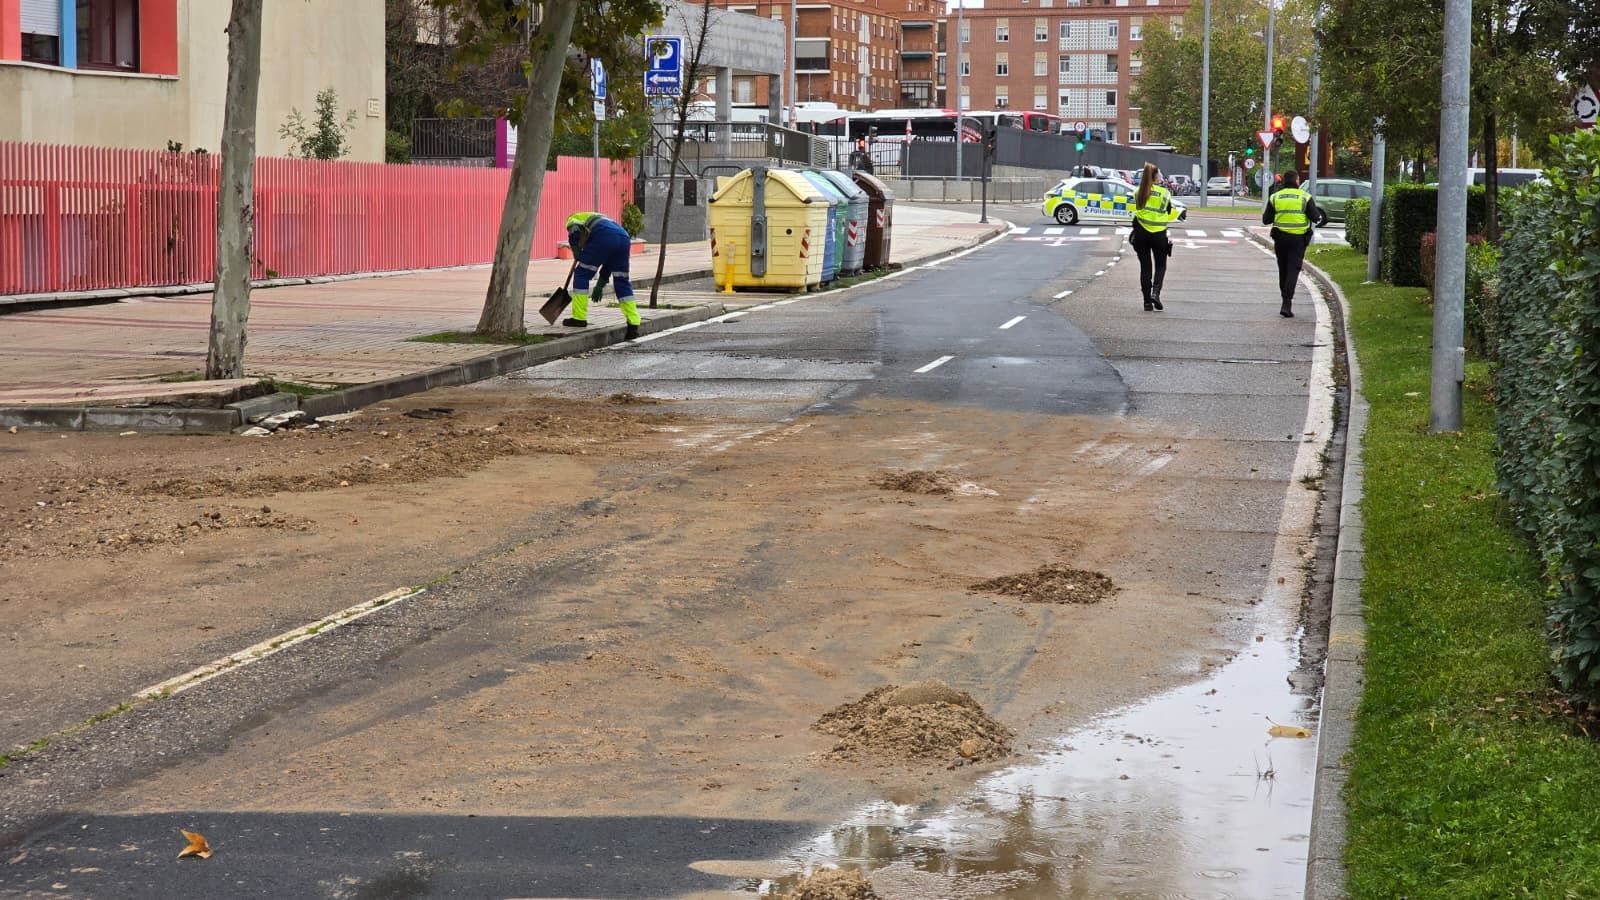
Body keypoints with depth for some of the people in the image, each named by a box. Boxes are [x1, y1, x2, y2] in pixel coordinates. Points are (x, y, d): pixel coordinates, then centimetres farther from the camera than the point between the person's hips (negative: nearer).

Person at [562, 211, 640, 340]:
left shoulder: (572, 219, 25)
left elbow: (575, 232, -3)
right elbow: (609, 261, 36)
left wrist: (576, 250, 7)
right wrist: (600, 283, 38)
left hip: (604, 237, -7)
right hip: (624, 238, 7)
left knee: (582, 274, 8)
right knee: (622, 282, 15)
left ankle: (579, 318, 7)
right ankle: (633, 325, 12)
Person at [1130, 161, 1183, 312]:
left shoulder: (1139, 192, -1)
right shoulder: (1163, 193, -8)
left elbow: (1136, 212, 2)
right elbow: (1168, 214, 0)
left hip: (1141, 233, 2)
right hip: (1158, 234, -2)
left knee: (1145, 267, 9)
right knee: (1160, 266, 13)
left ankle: (1147, 301, 6)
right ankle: (1155, 292, -10)